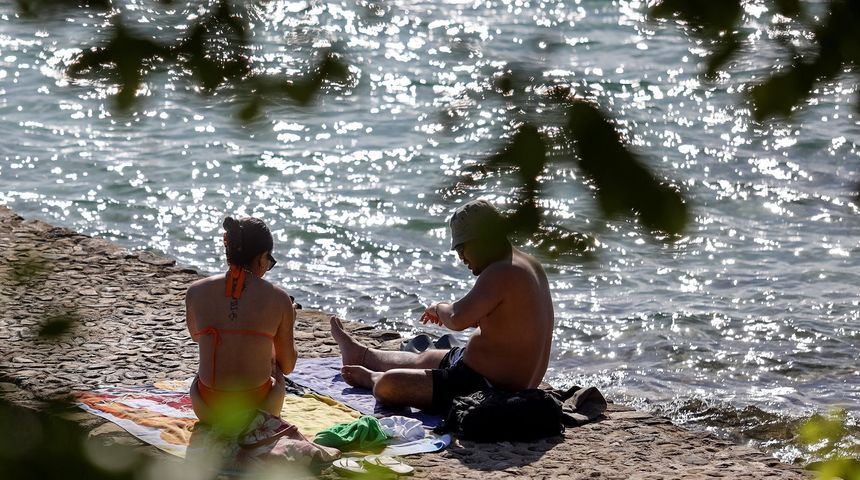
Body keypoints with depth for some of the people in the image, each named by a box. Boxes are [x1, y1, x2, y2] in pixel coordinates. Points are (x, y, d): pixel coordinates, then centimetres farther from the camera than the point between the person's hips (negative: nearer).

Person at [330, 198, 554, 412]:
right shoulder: (530, 265, 10)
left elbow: (458, 319, -31)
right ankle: (360, 354, 60)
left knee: (387, 386, -10)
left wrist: (439, 308, -7)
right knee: (425, 359, 35)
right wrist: (446, 311, 17)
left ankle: (372, 377, 26)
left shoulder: (501, 274, -24)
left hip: (489, 387, -11)